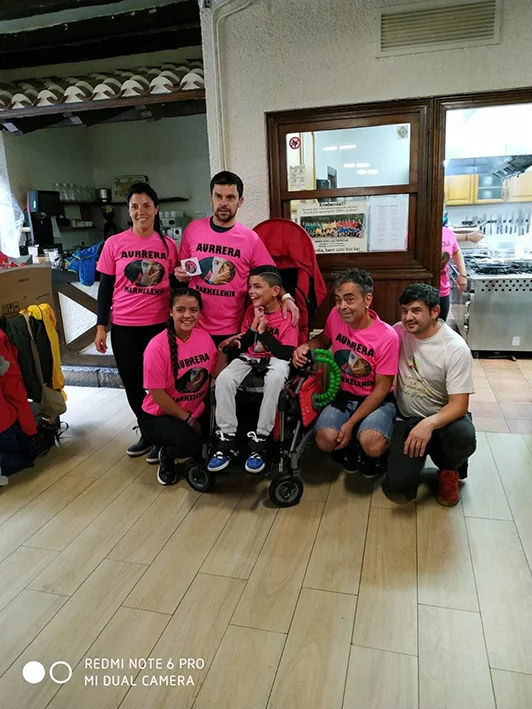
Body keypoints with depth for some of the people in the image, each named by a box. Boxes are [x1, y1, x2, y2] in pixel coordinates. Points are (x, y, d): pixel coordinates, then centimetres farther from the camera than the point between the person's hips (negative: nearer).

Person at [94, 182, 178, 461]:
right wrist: (101, 326, -1)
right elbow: (105, 287, 3)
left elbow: (176, 285, 10)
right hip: (124, 327, 1)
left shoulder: (168, 245, 2)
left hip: (160, 324, 0)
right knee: (132, 383, 11)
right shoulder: (114, 243, -1)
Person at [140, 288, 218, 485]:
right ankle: (166, 456, 6)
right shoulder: (158, 346, -21)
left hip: (197, 412, 6)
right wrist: (187, 419, -13)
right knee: (189, 443, -32)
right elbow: (157, 394, -17)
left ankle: (201, 457, 18)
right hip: (160, 416, -5)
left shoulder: (204, 337, -4)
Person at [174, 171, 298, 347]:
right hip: (196, 325, 1)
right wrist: (181, 275, -9)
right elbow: (182, 269, 12)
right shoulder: (193, 229, 0)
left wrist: (285, 297, -17)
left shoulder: (250, 239, -5)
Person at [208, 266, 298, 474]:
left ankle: (259, 441, -28)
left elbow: (287, 354, -16)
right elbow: (242, 346, 5)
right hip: (249, 358, 4)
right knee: (223, 379, -26)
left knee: (275, 378, -40)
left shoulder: (288, 316, -10)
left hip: (275, 360, -4)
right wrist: (254, 324, -9)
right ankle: (227, 440, -18)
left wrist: (263, 331, -17)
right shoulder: (250, 311, 5)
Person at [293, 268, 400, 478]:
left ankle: (375, 454, 8)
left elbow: (382, 388, -15)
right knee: (325, 439, -24)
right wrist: (306, 346, -10)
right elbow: (324, 339, 15)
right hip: (345, 395, 3)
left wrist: (350, 423, -20)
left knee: (372, 444, -31)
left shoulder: (387, 337, -21)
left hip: (377, 399, -3)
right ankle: (350, 448, 12)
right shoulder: (336, 316, -9)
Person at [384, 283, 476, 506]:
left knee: (463, 436, -38)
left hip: (443, 416, -2)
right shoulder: (398, 332, -6)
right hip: (408, 418, 2)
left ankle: (449, 468, 0)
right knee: (398, 483, -19)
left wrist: (429, 423, -42)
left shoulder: (455, 348, -19)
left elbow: (459, 404, -23)